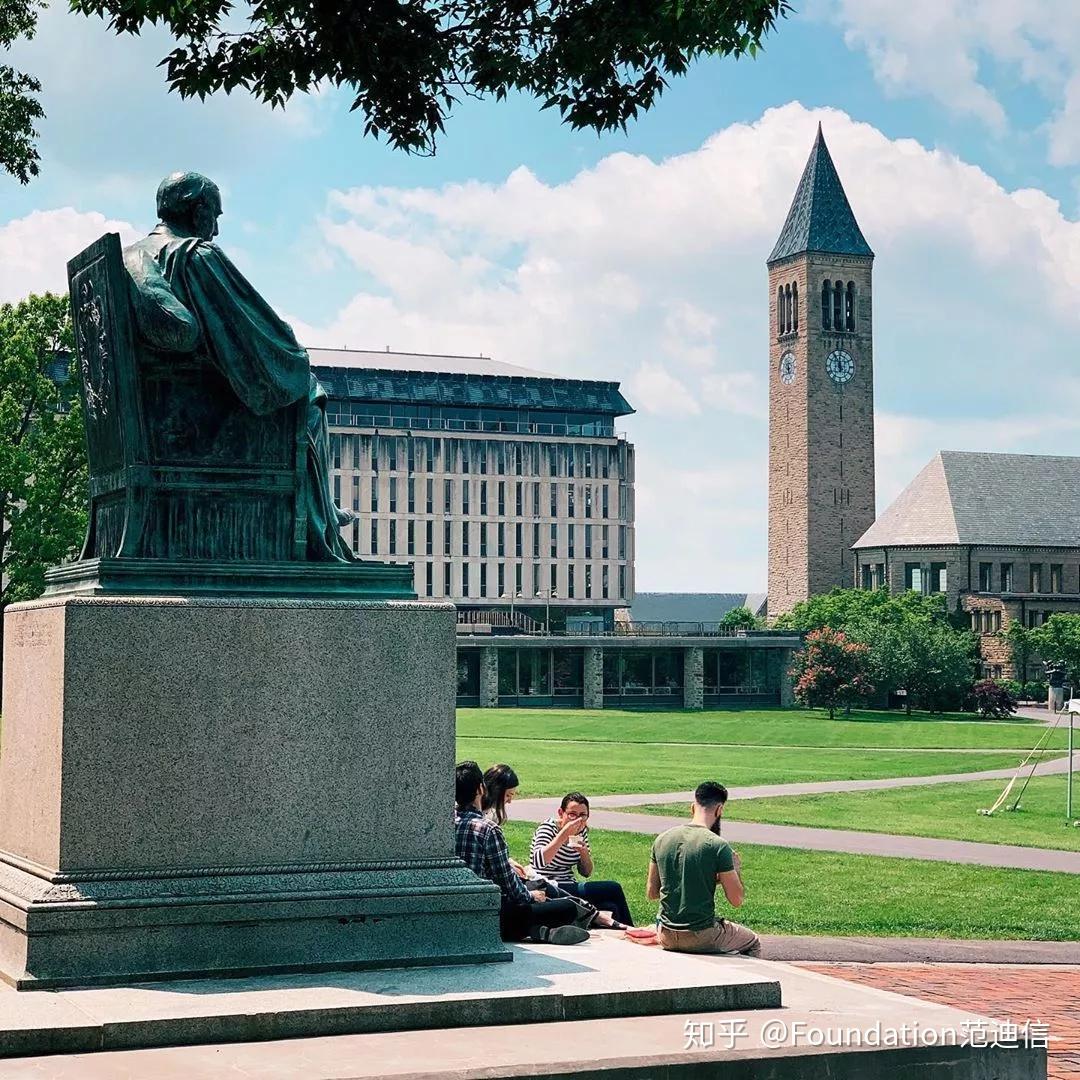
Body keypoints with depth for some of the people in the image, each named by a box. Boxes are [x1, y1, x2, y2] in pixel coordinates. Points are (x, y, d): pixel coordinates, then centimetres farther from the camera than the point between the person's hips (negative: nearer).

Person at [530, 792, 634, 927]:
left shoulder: (582, 831, 7)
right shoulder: (547, 828, -13)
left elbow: (586, 873, 11)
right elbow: (539, 862, -32)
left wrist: (584, 853, -10)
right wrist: (564, 834, -33)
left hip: (569, 888, 7)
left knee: (611, 908, -20)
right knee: (613, 889, -15)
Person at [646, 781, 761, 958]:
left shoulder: (662, 839, 1)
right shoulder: (718, 846, -15)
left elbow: (651, 892, 10)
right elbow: (737, 900, -11)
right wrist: (735, 869, 9)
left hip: (666, 937, 6)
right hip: (700, 937, -5)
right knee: (753, 943, 23)